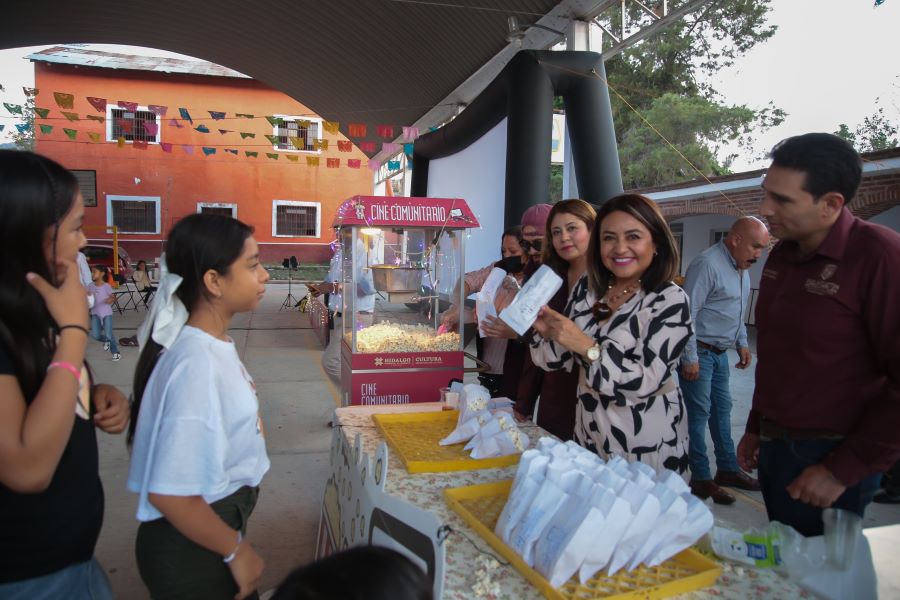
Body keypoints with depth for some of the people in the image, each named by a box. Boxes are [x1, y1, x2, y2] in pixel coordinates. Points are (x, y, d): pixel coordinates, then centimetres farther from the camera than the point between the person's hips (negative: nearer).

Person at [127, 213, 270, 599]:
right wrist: (236, 550, -16)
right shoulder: (198, 365, -29)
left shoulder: (213, 344, -1)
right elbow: (169, 493, -30)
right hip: (192, 546, -8)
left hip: (218, 518, 8)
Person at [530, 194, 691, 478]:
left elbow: (646, 380, -22)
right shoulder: (587, 287, 0)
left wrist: (587, 347, -28)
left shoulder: (670, 300, -15)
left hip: (645, 442, -5)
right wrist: (546, 332, -14)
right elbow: (560, 358, 5)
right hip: (590, 434, 5)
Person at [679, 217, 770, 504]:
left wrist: (742, 343, 15)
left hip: (720, 353, 10)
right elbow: (688, 313, -23)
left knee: (722, 410, 17)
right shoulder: (707, 264, -19)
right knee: (698, 414, -2)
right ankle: (701, 480, 8)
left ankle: (728, 469, 29)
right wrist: (690, 358, -22)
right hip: (699, 352, -10)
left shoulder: (741, 269, 12)